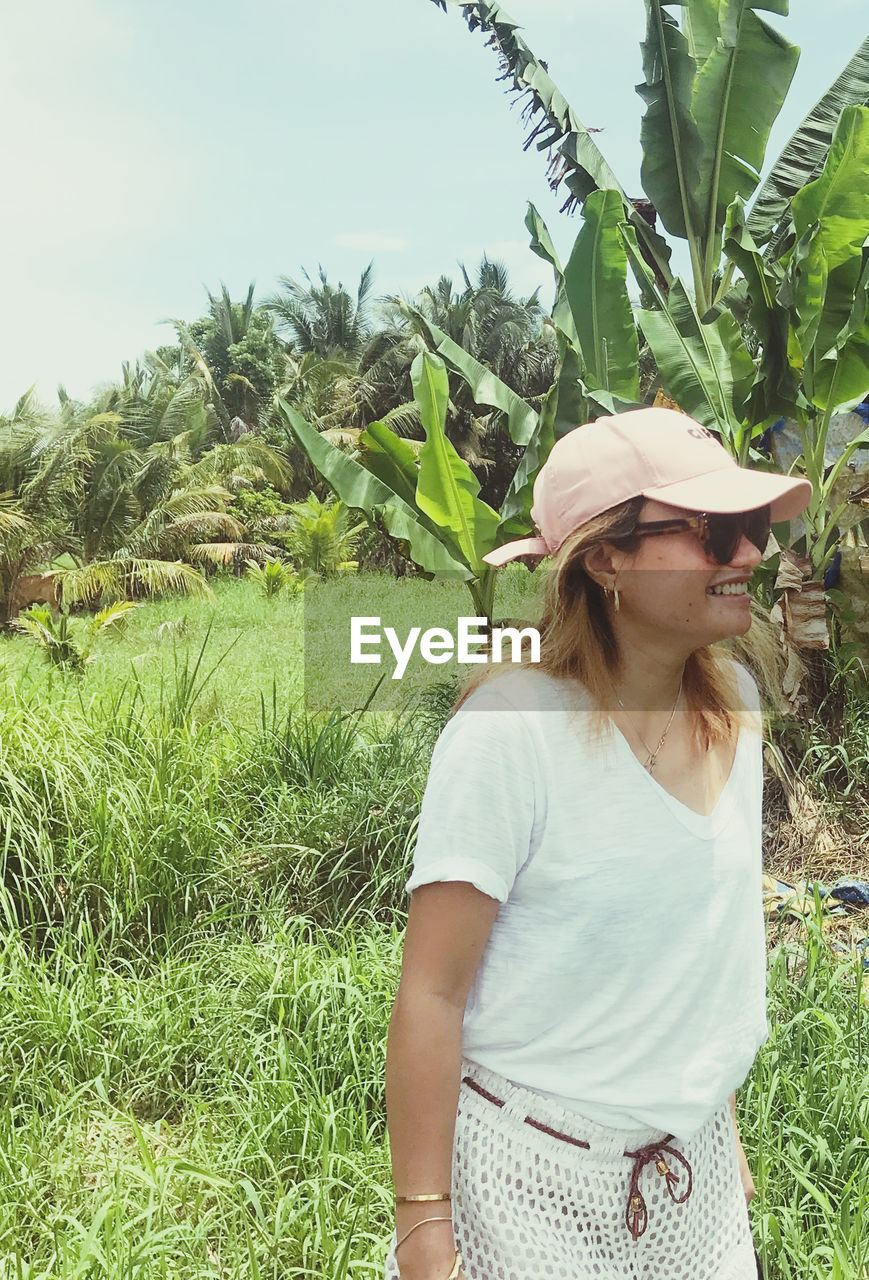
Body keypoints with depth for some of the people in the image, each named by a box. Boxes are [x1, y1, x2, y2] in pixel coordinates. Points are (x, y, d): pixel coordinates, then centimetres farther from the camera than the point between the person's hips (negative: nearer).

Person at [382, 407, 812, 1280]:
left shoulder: (733, 703, -5)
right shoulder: (510, 732, -24)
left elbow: (712, 933, 7)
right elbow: (432, 993, -18)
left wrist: (717, 1119, 13)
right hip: (531, 1180, -5)